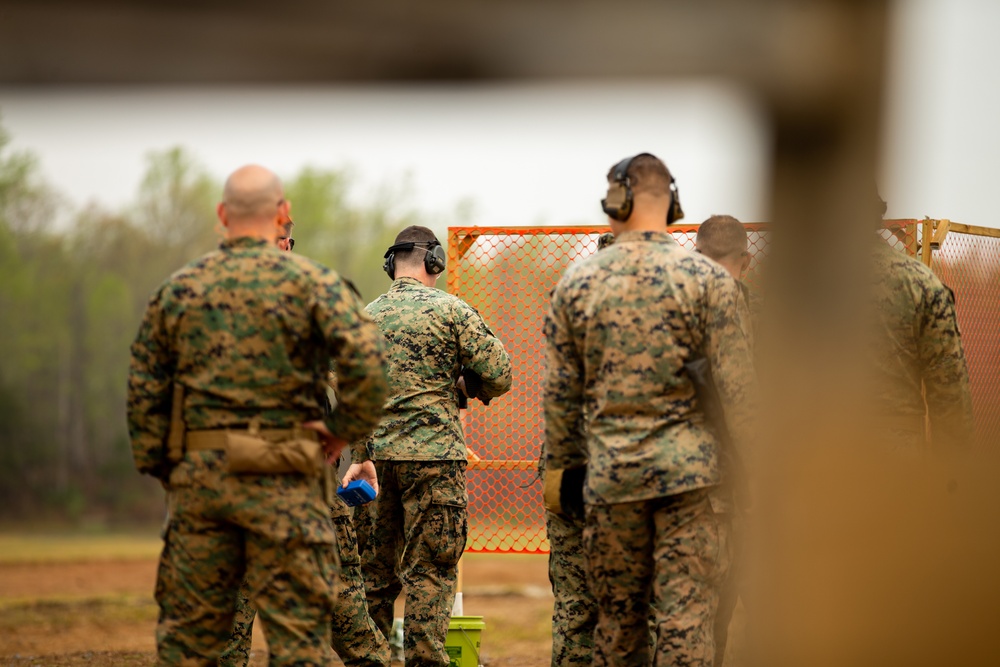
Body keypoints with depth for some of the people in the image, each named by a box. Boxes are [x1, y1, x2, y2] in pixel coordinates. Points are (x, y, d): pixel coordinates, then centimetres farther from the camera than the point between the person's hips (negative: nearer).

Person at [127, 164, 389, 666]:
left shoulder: (178, 289, 8)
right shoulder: (311, 282, -3)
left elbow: (144, 392, 9)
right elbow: (367, 362, -15)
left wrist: (161, 471, 15)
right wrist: (345, 431, -1)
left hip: (197, 473, 3)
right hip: (281, 478, -3)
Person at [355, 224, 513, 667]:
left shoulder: (367, 316, 8)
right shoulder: (450, 310, -6)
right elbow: (499, 373, -8)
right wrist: (472, 391, 12)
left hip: (375, 453, 5)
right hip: (432, 456, -5)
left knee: (375, 568, 13)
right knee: (429, 571, -1)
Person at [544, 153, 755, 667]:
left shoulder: (576, 283, 2)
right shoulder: (707, 278, -3)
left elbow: (559, 390, 7)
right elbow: (736, 386, -4)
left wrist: (558, 465, 18)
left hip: (610, 471, 2)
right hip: (688, 468, -2)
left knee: (618, 618, 10)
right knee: (686, 616, -3)